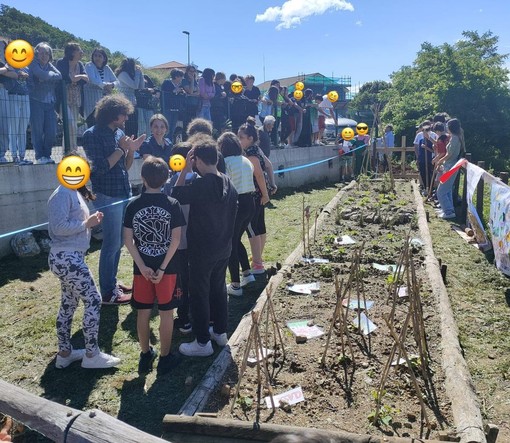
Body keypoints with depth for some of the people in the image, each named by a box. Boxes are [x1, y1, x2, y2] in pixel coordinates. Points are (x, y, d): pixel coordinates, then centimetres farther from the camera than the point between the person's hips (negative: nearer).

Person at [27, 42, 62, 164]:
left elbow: (59, 76, 2)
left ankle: (47, 155, 13)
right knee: (37, 131, -4)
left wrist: (47, 76, -6)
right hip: (36, 102, -5)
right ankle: (39, 156, 2)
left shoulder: (49, 66, 18)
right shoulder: (33, 64, 0)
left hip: (50, 103, 5)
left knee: (52, 132, 1)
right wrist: (51, 74, 1)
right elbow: (43, 75, -15)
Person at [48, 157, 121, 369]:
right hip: (66, 258, -10)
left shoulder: (75, 193, 14)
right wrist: (86, 224, -16)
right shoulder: (63, 194, -16)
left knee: (69, 304, 16)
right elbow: (59, 226, -24)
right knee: (93, 301, -5)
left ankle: (64, 353, 27)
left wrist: (91, 221, 1)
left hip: (71, 256, 10)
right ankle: (92, 355, 5)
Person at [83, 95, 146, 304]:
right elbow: (99, 168, -18)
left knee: (119, 242, 15)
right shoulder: (92, 135, -10)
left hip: (124, 194, 8)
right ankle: (107, 293, 6)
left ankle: (112, 282, 29)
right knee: (111, 244, -4)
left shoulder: (119, 132, 11)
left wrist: (131, 150, -3)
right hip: (108, 197, -8)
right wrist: (121, 149, -15)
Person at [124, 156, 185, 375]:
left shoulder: (133, 205, -4)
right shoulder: (172, 204, -9)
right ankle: (165, 358, 19)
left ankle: (145, 355, 27)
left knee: (143, 313, 14)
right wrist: (162, 268, -10)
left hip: (141, 268, 2)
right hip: (168, 267, -2)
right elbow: (175, 240, -13)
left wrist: (142, 267, -5)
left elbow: (128, 240, -6)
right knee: (166, 313, 10)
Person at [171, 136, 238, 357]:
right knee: (219, 288, 20)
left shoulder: (200, 185, -23)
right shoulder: (228, 184, 1)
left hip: (201, 251, -7)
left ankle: (203, 342, 13)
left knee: (199, 294, 4)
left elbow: (176, 196, -11)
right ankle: (220, 332, 33)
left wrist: (185, 170, -11)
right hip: (223, 248, 7)